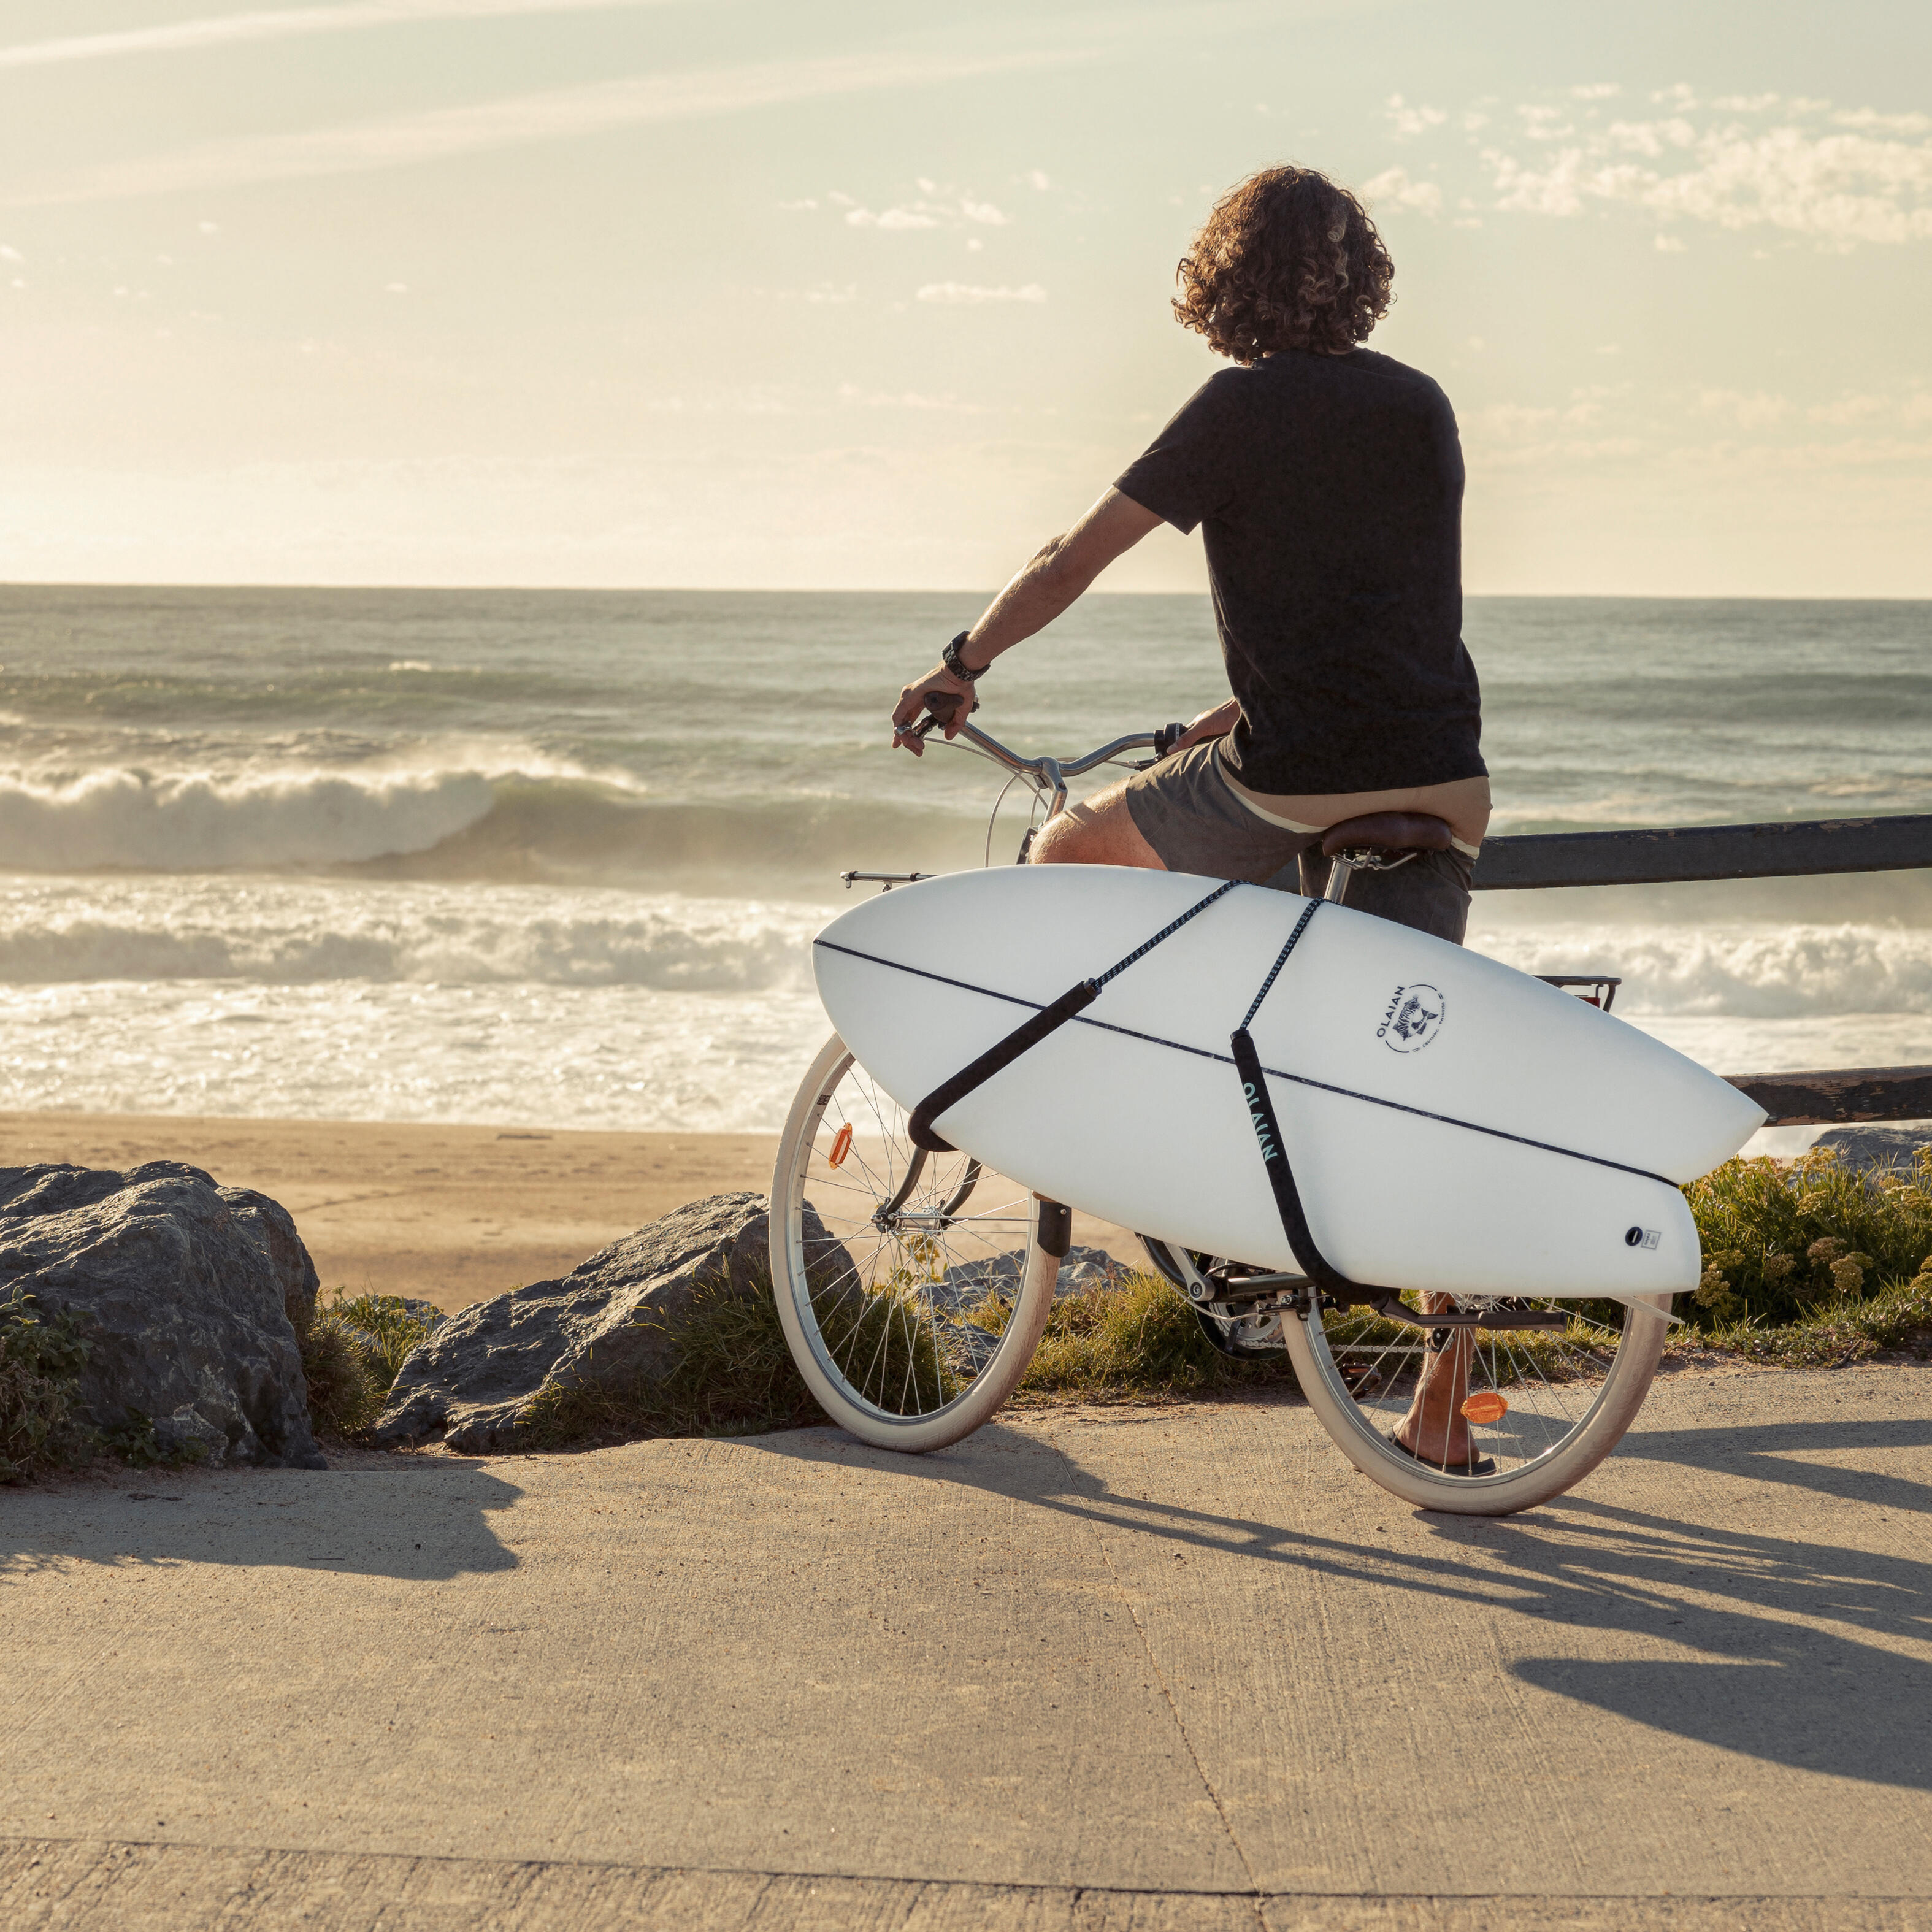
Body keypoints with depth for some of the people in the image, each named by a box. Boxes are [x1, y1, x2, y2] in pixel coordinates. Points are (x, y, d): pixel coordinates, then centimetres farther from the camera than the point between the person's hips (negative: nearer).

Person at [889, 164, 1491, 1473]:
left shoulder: (1246, 409, -3)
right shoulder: (1422, 407, 15)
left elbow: (1077, 556, -1)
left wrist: (962, 666, 12)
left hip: (1298, 784, -6)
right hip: (1442, 787, 6)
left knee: (1067, 859, 18)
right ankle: (1442, 1409, 10)